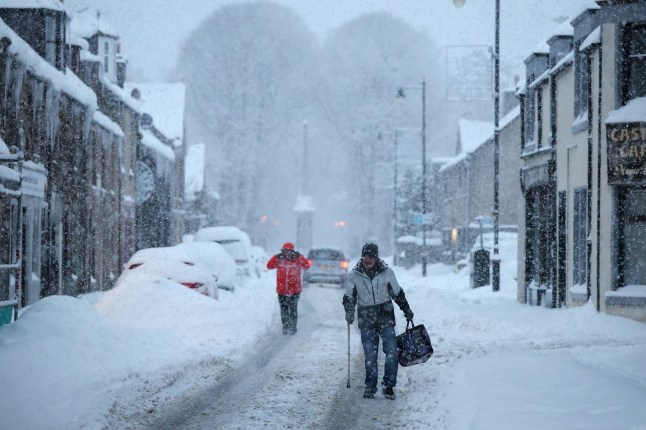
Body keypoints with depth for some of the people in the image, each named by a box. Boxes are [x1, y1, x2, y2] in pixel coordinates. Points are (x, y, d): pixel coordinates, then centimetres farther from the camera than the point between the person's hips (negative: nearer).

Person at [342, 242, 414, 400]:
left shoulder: (386, 272, -1)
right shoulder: (354, 275, 0)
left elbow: (398, 293, 11)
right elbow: (349, 297, 7)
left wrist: (406, 310, 14)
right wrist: (349, 311, -9)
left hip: (386, 317, 0)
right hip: (366, 320, 0)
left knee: (392, 352, -5)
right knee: (370, 355, 3)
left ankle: (388, 385, 5)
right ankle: (370, 387, 14)